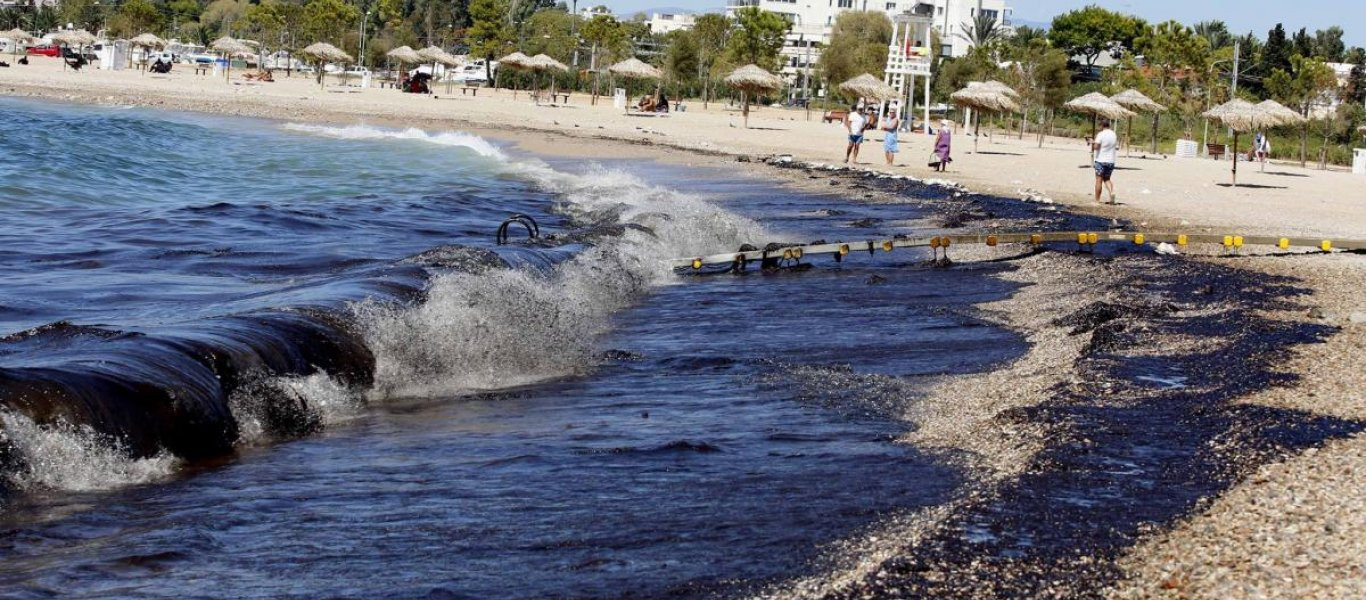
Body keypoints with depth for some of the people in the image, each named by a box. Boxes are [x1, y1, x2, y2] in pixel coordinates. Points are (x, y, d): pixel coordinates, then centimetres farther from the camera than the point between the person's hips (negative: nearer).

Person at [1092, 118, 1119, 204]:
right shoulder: (1114, 135, 6)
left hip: (1101, 161, -5)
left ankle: (1097, 200, 4)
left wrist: (1092, 144, 0)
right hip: (1111, 161, 5)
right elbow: (1117, 147, 13)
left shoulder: (1101, 134, -12)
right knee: (1107, 179, 17)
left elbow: (1096, 147, -20)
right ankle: (1112, 191, -10)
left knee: (1099, 180, 2)